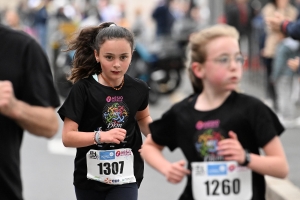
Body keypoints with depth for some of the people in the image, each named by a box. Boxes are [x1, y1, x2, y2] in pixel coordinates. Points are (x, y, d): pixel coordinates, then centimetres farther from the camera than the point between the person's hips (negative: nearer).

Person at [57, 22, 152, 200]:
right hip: (90, 177, 0)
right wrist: (101, 136, -31)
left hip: (126, 176, 1)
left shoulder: (138, 89, -4)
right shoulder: (83, 89, -13)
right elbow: (68, 137, -16)